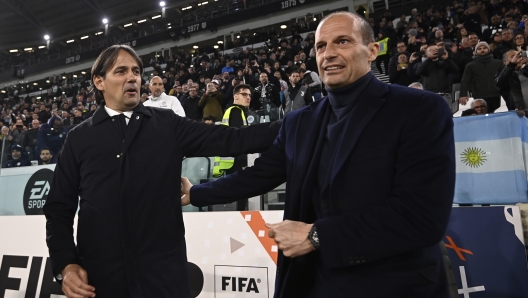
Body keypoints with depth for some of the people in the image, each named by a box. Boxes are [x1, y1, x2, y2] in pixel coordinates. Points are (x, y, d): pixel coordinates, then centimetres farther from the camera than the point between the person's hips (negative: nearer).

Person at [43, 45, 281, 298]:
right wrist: (65, 265, -5)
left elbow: (230, 140, -4)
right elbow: (59, 208, 7)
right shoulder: (79, 138, 6)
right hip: (98, 277, 1)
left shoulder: (167, 124, 4)